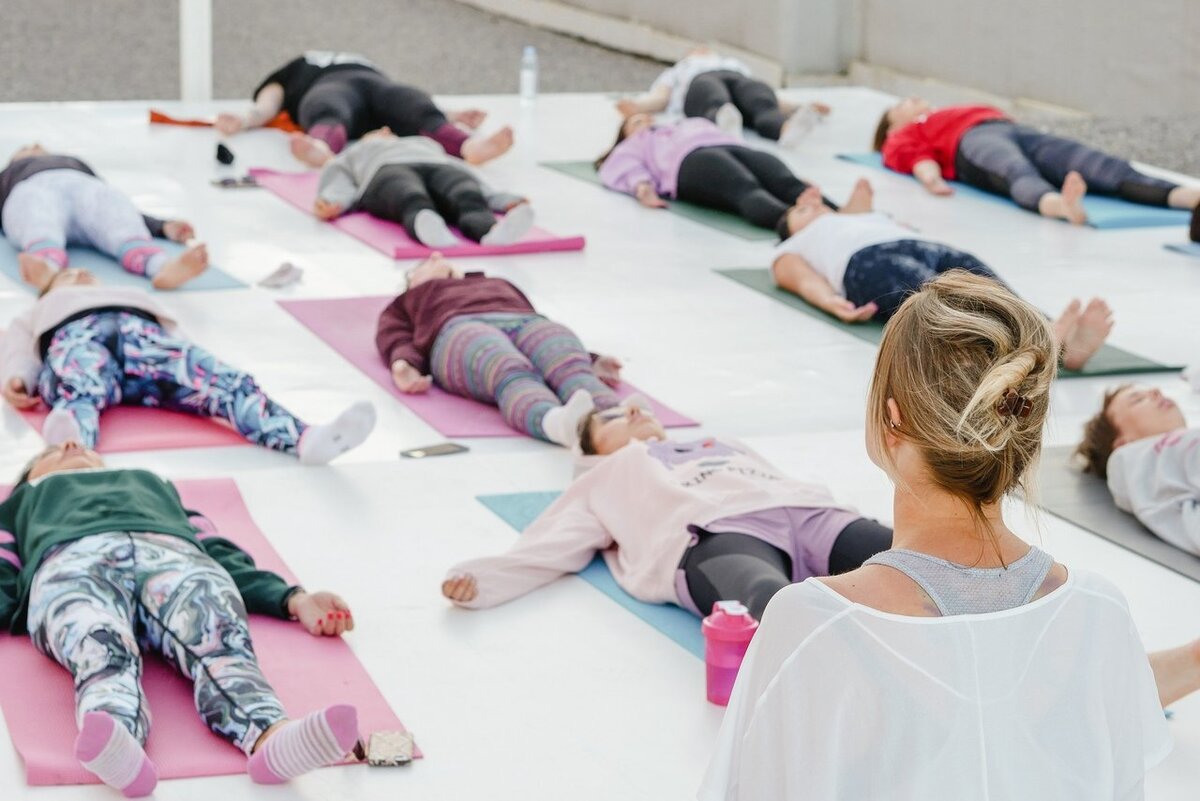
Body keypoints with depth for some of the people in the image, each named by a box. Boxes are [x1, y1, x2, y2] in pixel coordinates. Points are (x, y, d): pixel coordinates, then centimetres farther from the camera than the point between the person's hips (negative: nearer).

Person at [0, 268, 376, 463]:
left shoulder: (132, 296, 47)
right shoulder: (44, 311, 44)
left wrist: (189, 366, 2)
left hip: (143, 334, 2)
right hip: (74, 336, -2)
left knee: (222, 380, -28)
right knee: (81, 394, -41)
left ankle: (304, 438, -55)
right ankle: (72, 450, -77)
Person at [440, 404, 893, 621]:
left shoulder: (726, 446, 46)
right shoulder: (610, 477, 36)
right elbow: (548, 549, 22)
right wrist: (479, 580, 3)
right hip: (712, 533, -4)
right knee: (773, 604, -44)